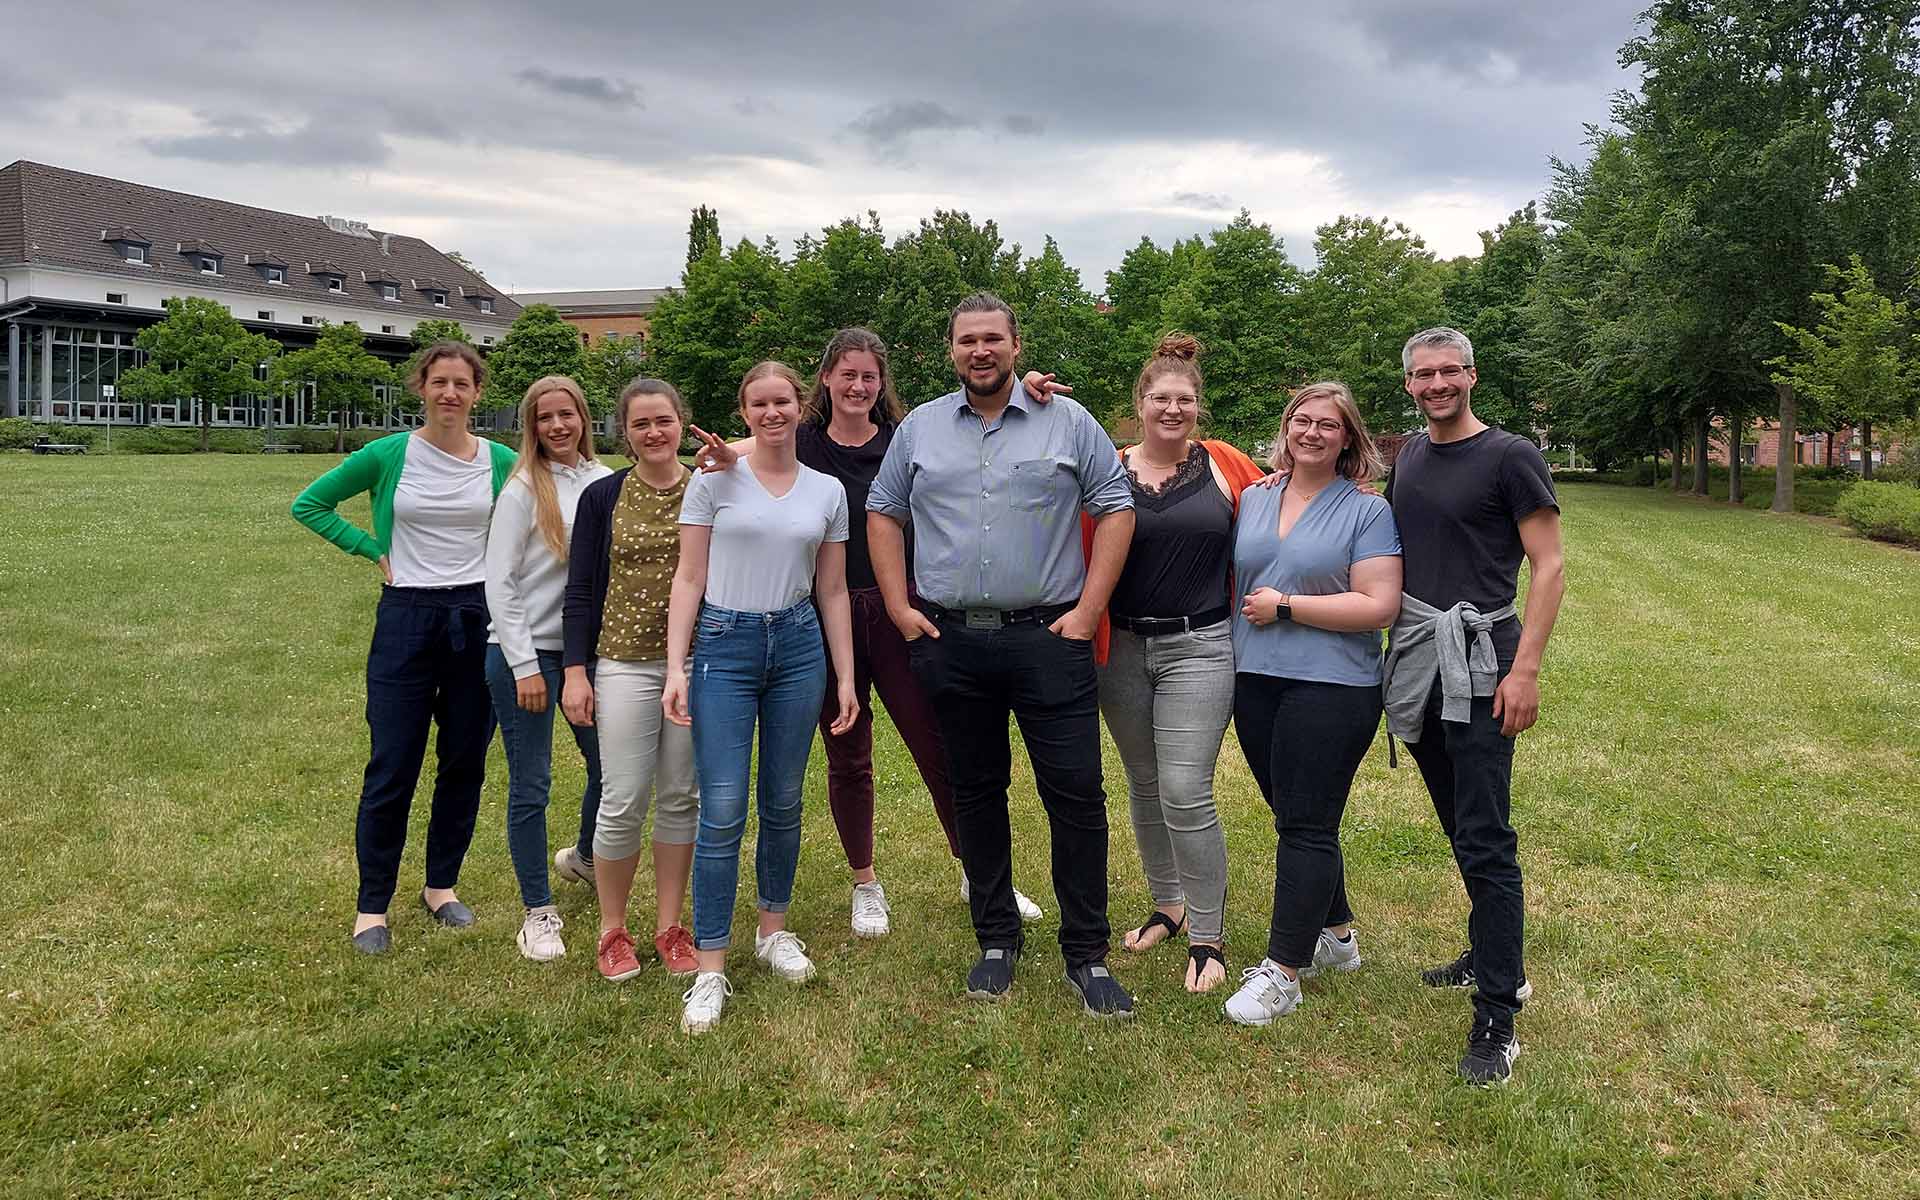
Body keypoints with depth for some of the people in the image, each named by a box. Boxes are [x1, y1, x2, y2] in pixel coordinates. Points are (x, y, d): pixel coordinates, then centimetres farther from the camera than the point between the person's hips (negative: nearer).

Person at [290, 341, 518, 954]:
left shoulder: (501, 462, 1)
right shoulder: (388, 454, -3)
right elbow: (309, 504, 6)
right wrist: (374, 549, -2)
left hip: (477, 618, 2)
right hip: (406, 619, -2)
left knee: (465, 764, 10)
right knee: (392, 768, 1)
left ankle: (441, 885, 27)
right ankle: (372, 905, 14)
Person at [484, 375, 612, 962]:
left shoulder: (606, 483, 3)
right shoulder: (524, 490, -9)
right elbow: (499, 583, -9)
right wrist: (526, 666, -13)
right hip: (526, 652, -4)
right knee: (530, 786, 2)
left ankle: (585, 856, 42)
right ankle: (539, 913, 17)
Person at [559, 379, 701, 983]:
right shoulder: (603, 497, 1)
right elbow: (580, 592, 2)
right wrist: (575, 671, -4)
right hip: (625, 666, -1)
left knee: (681, 797, 8)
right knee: (623, 802, -1)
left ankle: (669, 925, 21)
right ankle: (612, 930, 17)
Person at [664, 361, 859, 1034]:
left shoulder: (828, 492, 8)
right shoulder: (714, 482, 0)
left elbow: (832, 591, 11)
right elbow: (689, 580, -1)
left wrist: (845, 676, 8)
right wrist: (675, 668, -8)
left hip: (798, 646, 3)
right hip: (724, 645, -3)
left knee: (784, 803, 11)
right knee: (723, 810, -6)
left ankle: (773, 930, 30)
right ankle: (710, 969, 2)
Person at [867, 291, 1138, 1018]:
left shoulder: (1068, 424, 3)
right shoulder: (920, 428, 10)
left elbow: (1115, 509, 2)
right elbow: (883, 514, 14)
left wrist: (1088, 610, -6)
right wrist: (900, 609, 4)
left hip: (1049, 638, -2)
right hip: (950, 643, 2)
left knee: (1076, 794, -3)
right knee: (975, 793, 11)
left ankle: (1087, 954, 10)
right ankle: (996, 941, 25)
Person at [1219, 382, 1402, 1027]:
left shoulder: (1367, 512, -4)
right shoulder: (1252, 500, 12)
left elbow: (1378, 606, -13)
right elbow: (1232, 580, 22)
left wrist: (1285, 606, -13)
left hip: (1331, 686, -6)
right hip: (1255, 680, 6)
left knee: (1306, 824, -3)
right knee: (1296, 817, 15)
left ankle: (1283, 971, 4)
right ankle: (1334, 935, 32)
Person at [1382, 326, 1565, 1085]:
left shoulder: (1510, 457, -6)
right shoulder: (1408, 454, 13)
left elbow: (1548, 568, -9)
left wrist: (1525, 668, -17)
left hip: (1478, 666, -6)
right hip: (1415, 661, 7)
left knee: (1485, 839, -8)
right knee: (1461, 827, 17)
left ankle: (1497, 1018, -4)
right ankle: (1493, 957, 33)